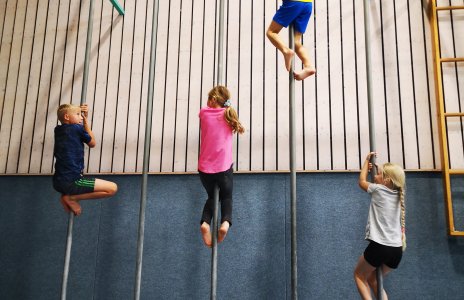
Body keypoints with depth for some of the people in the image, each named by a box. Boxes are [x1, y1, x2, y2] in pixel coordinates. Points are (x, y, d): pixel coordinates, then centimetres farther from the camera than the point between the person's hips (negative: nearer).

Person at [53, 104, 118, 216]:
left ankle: (66, 195, 14)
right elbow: (92, 143, 9)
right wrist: (85, 121, 12)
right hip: (71, 181, -9)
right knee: (112, 188, -11)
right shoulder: (77, 128, -8)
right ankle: (71, 198, -5)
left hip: (58, 181, 9)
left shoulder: (58, 130, 14)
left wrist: (84, 117, 18)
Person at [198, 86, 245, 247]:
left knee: (212, 196, 24)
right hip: (224, 167, -1)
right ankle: (225, 222, -8)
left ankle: (205, 222, -4)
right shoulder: (229, 114, 4)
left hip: (205, 168, 1)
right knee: (226, 197, 22)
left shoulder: (204, 113, 3)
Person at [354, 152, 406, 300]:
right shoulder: (397, 195, 11)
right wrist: (374, 167, 26)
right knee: (372, 278, 23)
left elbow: (362, 181, 13)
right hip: (397, 249, 7)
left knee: (359, 275, 17)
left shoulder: (379, 190, -7)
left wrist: (367, 161, 20)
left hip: (379, 246, -7)